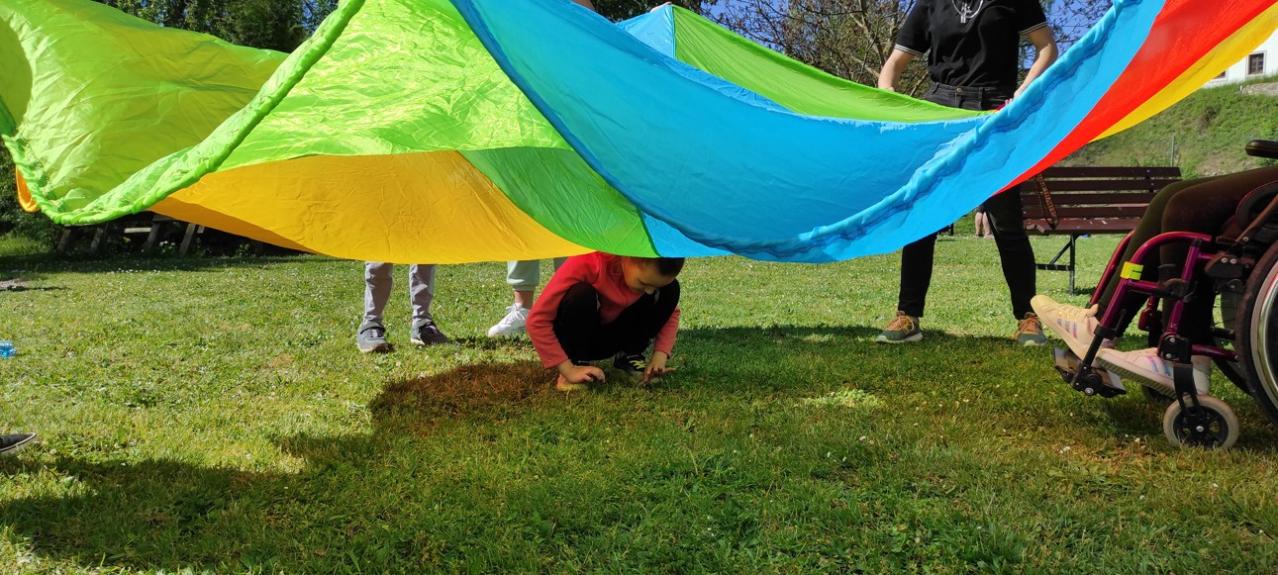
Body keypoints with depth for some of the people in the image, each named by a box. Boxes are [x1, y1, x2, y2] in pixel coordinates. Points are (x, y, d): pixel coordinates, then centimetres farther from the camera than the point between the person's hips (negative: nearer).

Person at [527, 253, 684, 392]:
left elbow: (671, 311, -2)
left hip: (612, 338, 4)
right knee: (581, 294, -37)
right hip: (578, 336, -4)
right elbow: (537, 320, -31)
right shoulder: (587, 262, -32)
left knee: (670, 289, -17)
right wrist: (569, 369, -34)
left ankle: (629, 356, -2)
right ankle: (577, 363, -15)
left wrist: (660, 355, -18)